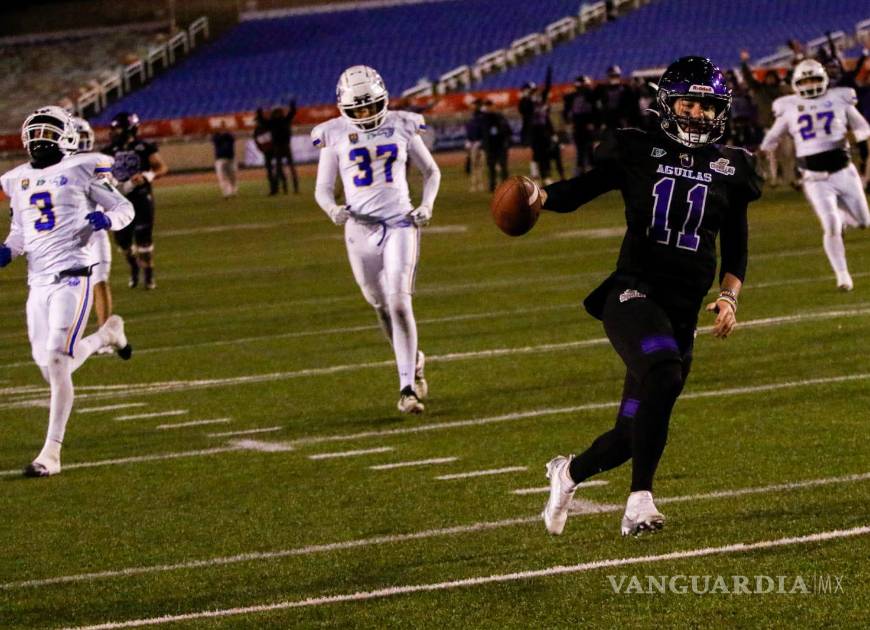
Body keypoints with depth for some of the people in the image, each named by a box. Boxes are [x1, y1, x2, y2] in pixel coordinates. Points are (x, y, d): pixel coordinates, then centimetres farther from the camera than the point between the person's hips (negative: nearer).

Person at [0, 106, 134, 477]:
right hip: (38, 282, 6)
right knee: (48, 366, 10)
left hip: (71, 276, -6)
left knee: (57, 362, -15)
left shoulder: (82, 169, -1)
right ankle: (107, 334, 40)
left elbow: (124, 208, 5)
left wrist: (106, 219, -18)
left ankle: (51, 453, -9)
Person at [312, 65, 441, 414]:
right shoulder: (335, 135, 0)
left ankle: (407, 388, -13)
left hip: (400, 222, -1)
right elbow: (322, 189, 5)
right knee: (383, 307, 9)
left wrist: (427, 205, -3)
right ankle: (414, 361, 37)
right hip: (361, 228, 1)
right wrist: (333, 209, -17)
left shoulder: (401, 127, 2)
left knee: (399, 301, -15)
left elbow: (431, 172, 14)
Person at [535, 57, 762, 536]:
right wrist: (538, 196, -15)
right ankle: (640, 502, -29)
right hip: (633, 293, -4)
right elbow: (579, 191, 6)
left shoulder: (730, 169, 11)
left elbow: (735, 250, 16)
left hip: (683, 311, 4)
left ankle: (568, 472, 37)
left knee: (634, 432, 5)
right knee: (664, 375, -34)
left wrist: (729, 297, -1)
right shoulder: (637, 153, 4)